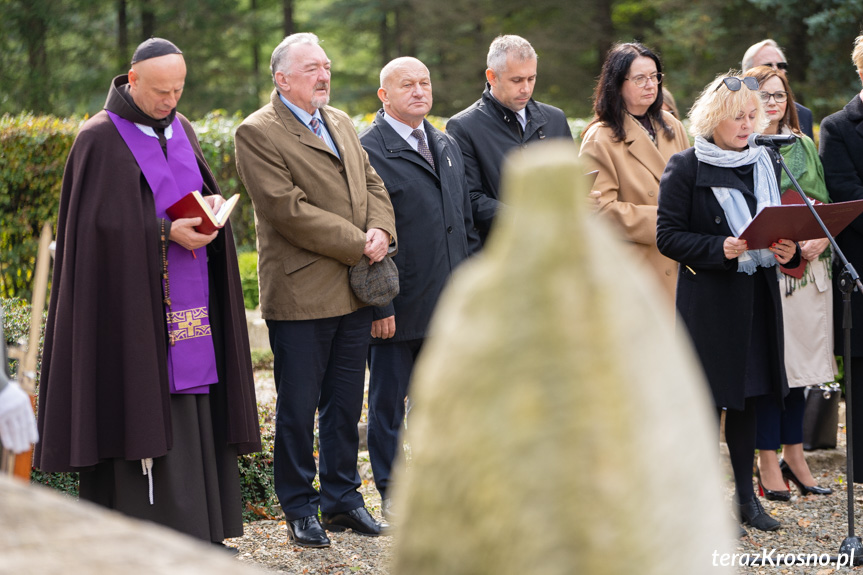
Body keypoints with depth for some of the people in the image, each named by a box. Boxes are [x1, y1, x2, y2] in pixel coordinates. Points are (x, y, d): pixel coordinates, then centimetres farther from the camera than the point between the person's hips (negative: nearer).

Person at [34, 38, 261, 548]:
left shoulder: (181, 129, 13)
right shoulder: (101, 138, -8)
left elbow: (205, 187, 19)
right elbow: (102, 222, -13)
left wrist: (213, 202, -4)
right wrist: (167, 232, -21)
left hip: (189, 300, 7)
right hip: (135, 299, -6)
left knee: (193, 405, 6)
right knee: (146, 406, -7)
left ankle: (200, 531, 12)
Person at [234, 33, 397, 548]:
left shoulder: (341, 122, 16)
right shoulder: (258, 133, -9)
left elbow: (372, 183, 14)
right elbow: (290, 210, -17)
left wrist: (381, 230, -8)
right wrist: (357, 244, -16)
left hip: (354, 291, 7)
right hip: (301, 293, -7)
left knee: (346, 404, 14)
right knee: (298, 409, 2)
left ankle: (342, 499, 25)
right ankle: (299, 508, 14)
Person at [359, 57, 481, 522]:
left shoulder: (447, 147, 14)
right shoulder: (368, 151, -9)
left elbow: (466, 220, 19)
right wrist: (378, 304, -16)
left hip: (447, 305, 6)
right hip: (398, 308, -6)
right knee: (388, 403, 5)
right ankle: (394, 497, 16)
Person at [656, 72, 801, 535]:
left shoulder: (765, 162, 10)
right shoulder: (685, 168, -8)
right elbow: (667, 236, -11)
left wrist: (787, 249, -5)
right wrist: (719, 249, -23)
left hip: (757, 293, 6)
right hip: (708, 298, -5)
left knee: (748, 395, 10)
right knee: (708, 397, -2)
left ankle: (745, 493, 18)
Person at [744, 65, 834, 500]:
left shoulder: (804, 146, 15)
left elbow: (824, 203, 14)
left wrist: (820, 239, -5)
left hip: (808, 267, 5)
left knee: (800, 361, 9)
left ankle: (793, 454, 19)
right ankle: (768, 462, 4)